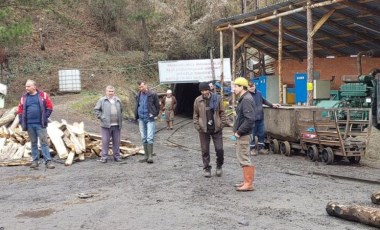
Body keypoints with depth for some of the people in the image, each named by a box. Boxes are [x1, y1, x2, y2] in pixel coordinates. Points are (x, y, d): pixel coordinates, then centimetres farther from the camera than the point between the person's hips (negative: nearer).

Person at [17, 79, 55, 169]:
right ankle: (35, 161, 17)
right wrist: (22, 121, 3)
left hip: (40, 124, -3)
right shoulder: (24, 98, 8)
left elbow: (49, 107, 1)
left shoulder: (43, 95, 0)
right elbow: (20, 110, 13)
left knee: (44, 142, -3)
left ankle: (48, 161, -3)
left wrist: (45, 118, -6)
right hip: (29, 125, 3)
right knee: (33, 143, 11)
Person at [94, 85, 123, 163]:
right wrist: (101, 117, -7)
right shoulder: (102, 100, 2)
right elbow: (96, 109, 3)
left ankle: (117, 156, 17)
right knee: (105, 141, -2)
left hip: (116, 125, 4)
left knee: (116, 141, 8)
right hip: (106, 125, -3)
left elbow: (121, 110, 25)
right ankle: (104, 157, 4)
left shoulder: (118, 100, 14)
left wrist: (120, 119, 14)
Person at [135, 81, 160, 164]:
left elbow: (157, 106, 1)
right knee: (143, 138, 8)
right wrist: (137, 116, 12)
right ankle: (146, 156, 16)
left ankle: (150, 156, -7)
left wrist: (155, 115, -3)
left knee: (150, 138, -10)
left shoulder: (152, 95, -4)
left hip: (150, 119, -5)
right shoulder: (138, 96, 10)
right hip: (141, 119, 5)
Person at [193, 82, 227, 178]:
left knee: (219, 149, 0)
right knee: (205, 150, 6)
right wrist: (197, 126, -3)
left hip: (216, 128, 0)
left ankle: (219, 166, 23)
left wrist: (222, 124, -4)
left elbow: (222, 112, 3)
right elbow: (195, 115, 6)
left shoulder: (217, 98, -1)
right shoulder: (198, 100, 1)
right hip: (204, 129, 1)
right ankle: (206, 168, 20)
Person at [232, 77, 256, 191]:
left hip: (243, 135, -11)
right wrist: (236, 129, 12)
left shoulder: (247, 100, -18)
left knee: (244, 158, -5)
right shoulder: (243, 99, 14)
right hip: (241, 134, 11)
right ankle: (247, 181, 24)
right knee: (242, 157, 16)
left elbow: (250, 119, -26)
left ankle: (249, 184, 2)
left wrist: (239, 132, -20)